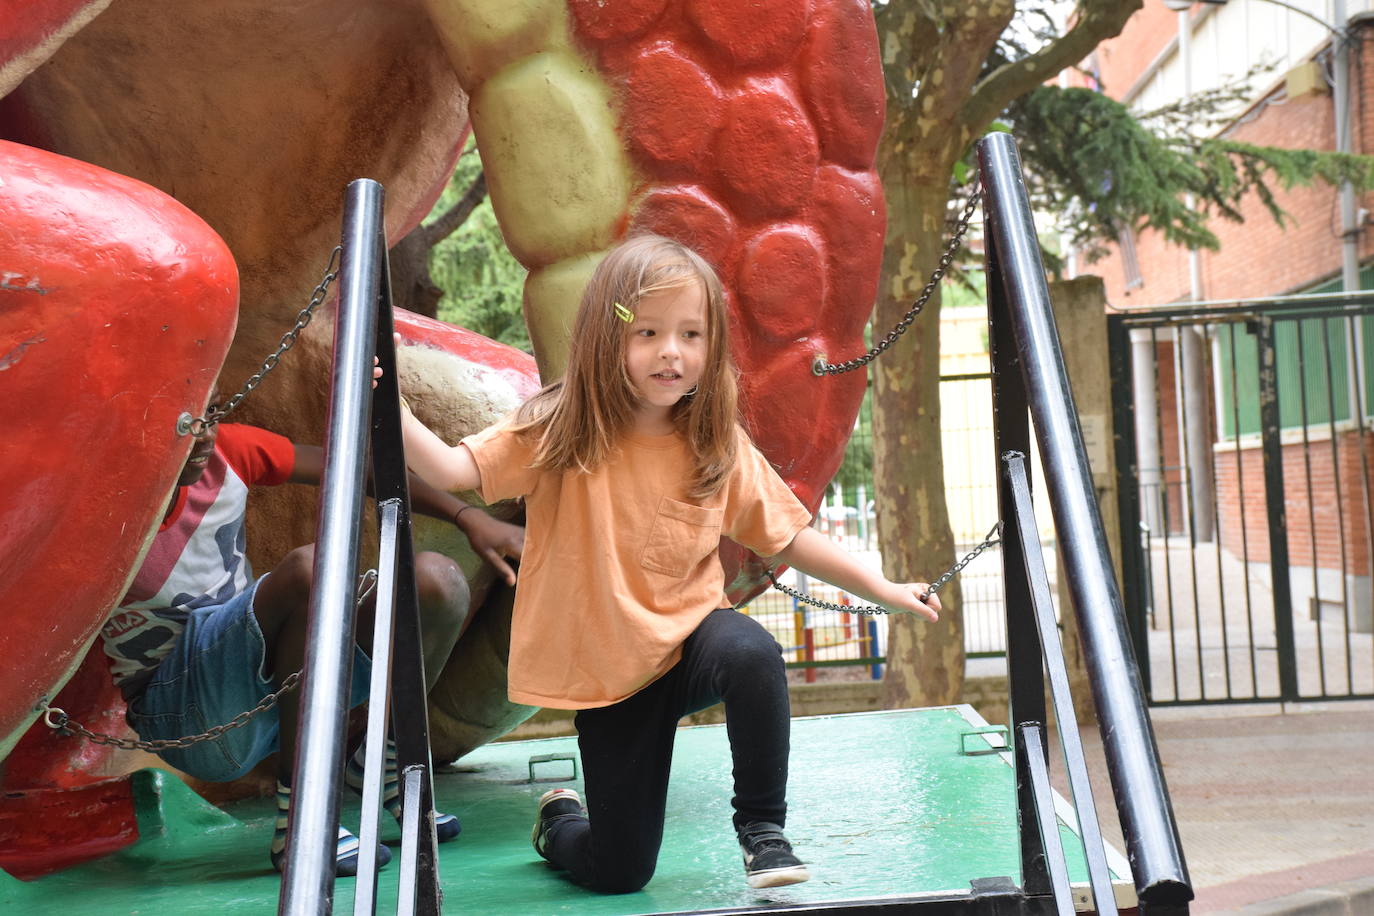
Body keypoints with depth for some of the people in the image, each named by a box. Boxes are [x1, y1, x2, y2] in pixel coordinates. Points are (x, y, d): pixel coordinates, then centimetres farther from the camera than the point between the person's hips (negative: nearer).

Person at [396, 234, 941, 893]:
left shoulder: (720, 447, -4)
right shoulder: (556, 432, -11)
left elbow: (788, 536, 4)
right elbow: (453, 469, -23)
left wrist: (881, 589, 1)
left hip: (690, 639, 2)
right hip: (606, 672, -1)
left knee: (751, 652, -36)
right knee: (618, 873, 2)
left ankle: (762, 826, -11)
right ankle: (558, 820, 40)